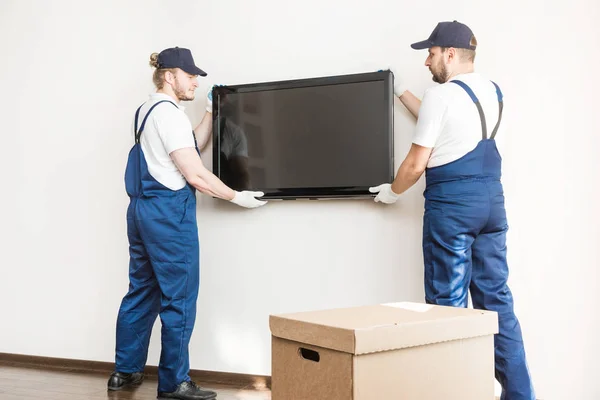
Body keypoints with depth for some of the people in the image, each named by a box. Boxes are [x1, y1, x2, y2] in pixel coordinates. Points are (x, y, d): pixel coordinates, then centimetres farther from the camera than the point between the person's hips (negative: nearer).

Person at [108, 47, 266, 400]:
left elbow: (188, 148, 22)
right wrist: (237, 197, -7)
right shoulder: (168, 112, -12)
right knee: (179, 297, -2)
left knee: (142, 291, 16)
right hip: (168, 211, -10)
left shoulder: (147, 110, 18)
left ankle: (126, 370, 26)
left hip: (143, 208, 10)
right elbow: (195, 175, -16)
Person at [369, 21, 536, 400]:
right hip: (492, 201, 8)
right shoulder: (494, 91, 13)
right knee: (497, 298, 12)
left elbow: (416, 164, -9)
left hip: (452, 203, -8)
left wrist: (393, 191, 10)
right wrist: (401, 92, 31)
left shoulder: (440, 95, -10)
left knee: (448, 301, 1)